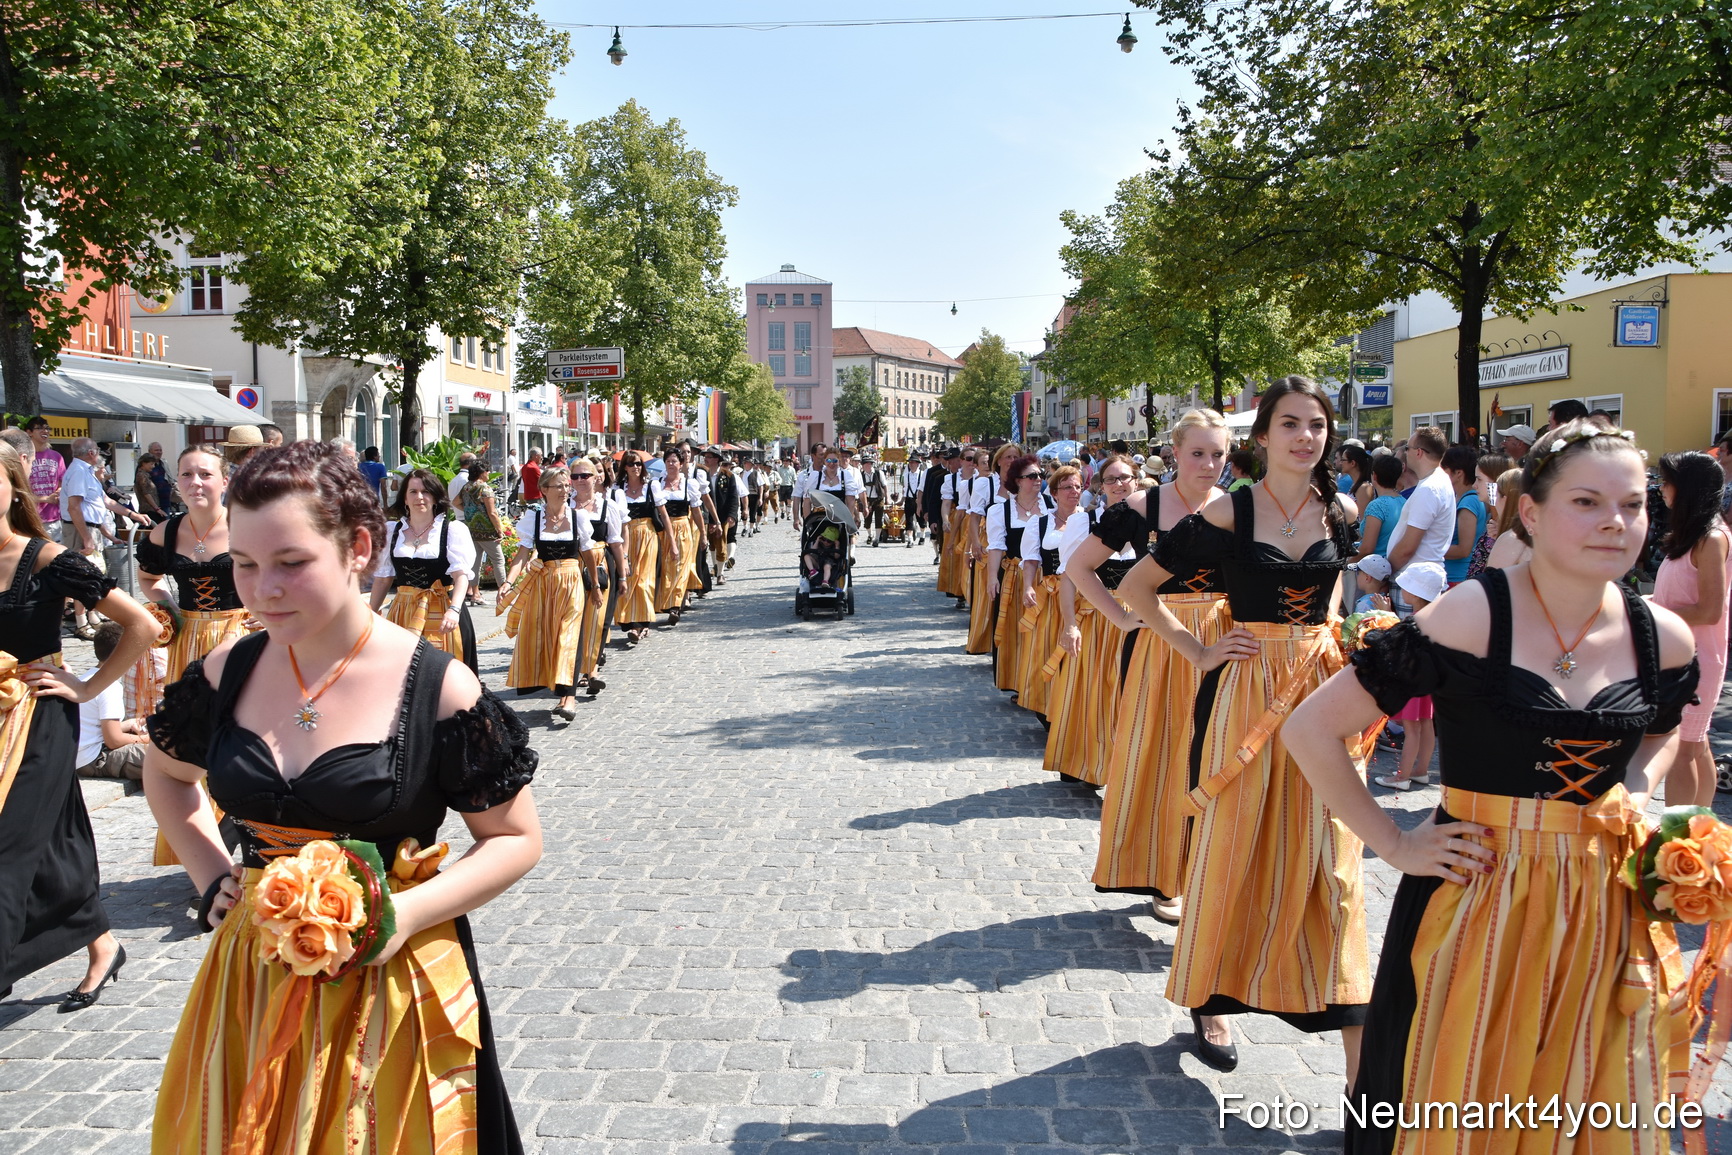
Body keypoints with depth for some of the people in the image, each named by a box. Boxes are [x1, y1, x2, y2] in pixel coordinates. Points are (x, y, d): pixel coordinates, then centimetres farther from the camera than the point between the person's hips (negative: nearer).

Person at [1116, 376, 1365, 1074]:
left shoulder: (1341, 512, 4)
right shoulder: (1227, 513, -7)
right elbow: (1136, 587, -2)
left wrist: (1328, 635, 11)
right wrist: (1197, 651, -5)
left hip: (1321, 691, 3)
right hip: (1244, 694, -3)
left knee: (1329, 865, 2)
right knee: (1231, 850, 8)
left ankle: (1360, 1058, 8)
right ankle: (1210, 999, 30)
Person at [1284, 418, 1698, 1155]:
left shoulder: (1663, 637, -1)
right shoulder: (1471, 616, -16)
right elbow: (1313, 730, -16)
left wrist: (1638, 791, 5)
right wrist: (1392, 845, -12)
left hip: (1602, 912, 5)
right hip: (1474, 902, -4)